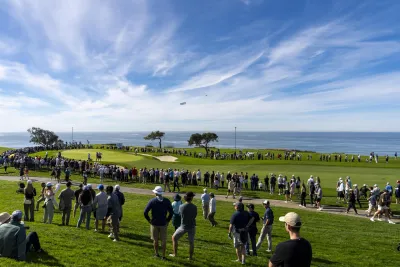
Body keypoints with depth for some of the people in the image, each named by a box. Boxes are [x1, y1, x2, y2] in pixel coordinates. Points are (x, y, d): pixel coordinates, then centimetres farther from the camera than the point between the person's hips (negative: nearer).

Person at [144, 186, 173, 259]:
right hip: (163, 223, 1)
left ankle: (157, 254, 27)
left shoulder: (152, 201, -11)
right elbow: (171, 212, -6)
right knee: (163, 240, 10)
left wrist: (149, 220, -1)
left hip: (154, 223, -1)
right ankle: (163, 256, 13)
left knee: (155, 240, 16)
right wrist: (168, 220, 4)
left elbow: (145, 212, -13)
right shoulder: (167, 201, -6)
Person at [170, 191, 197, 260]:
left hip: (183, 227, -1)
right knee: (191, 242, 19)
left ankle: (175, 254, 27)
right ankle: (190, 257, 23)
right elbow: (195, 216, 2)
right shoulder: (194, 207, -14)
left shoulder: (181, 207, -19)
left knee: (174, 238, 21)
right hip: (192, 227, 1)